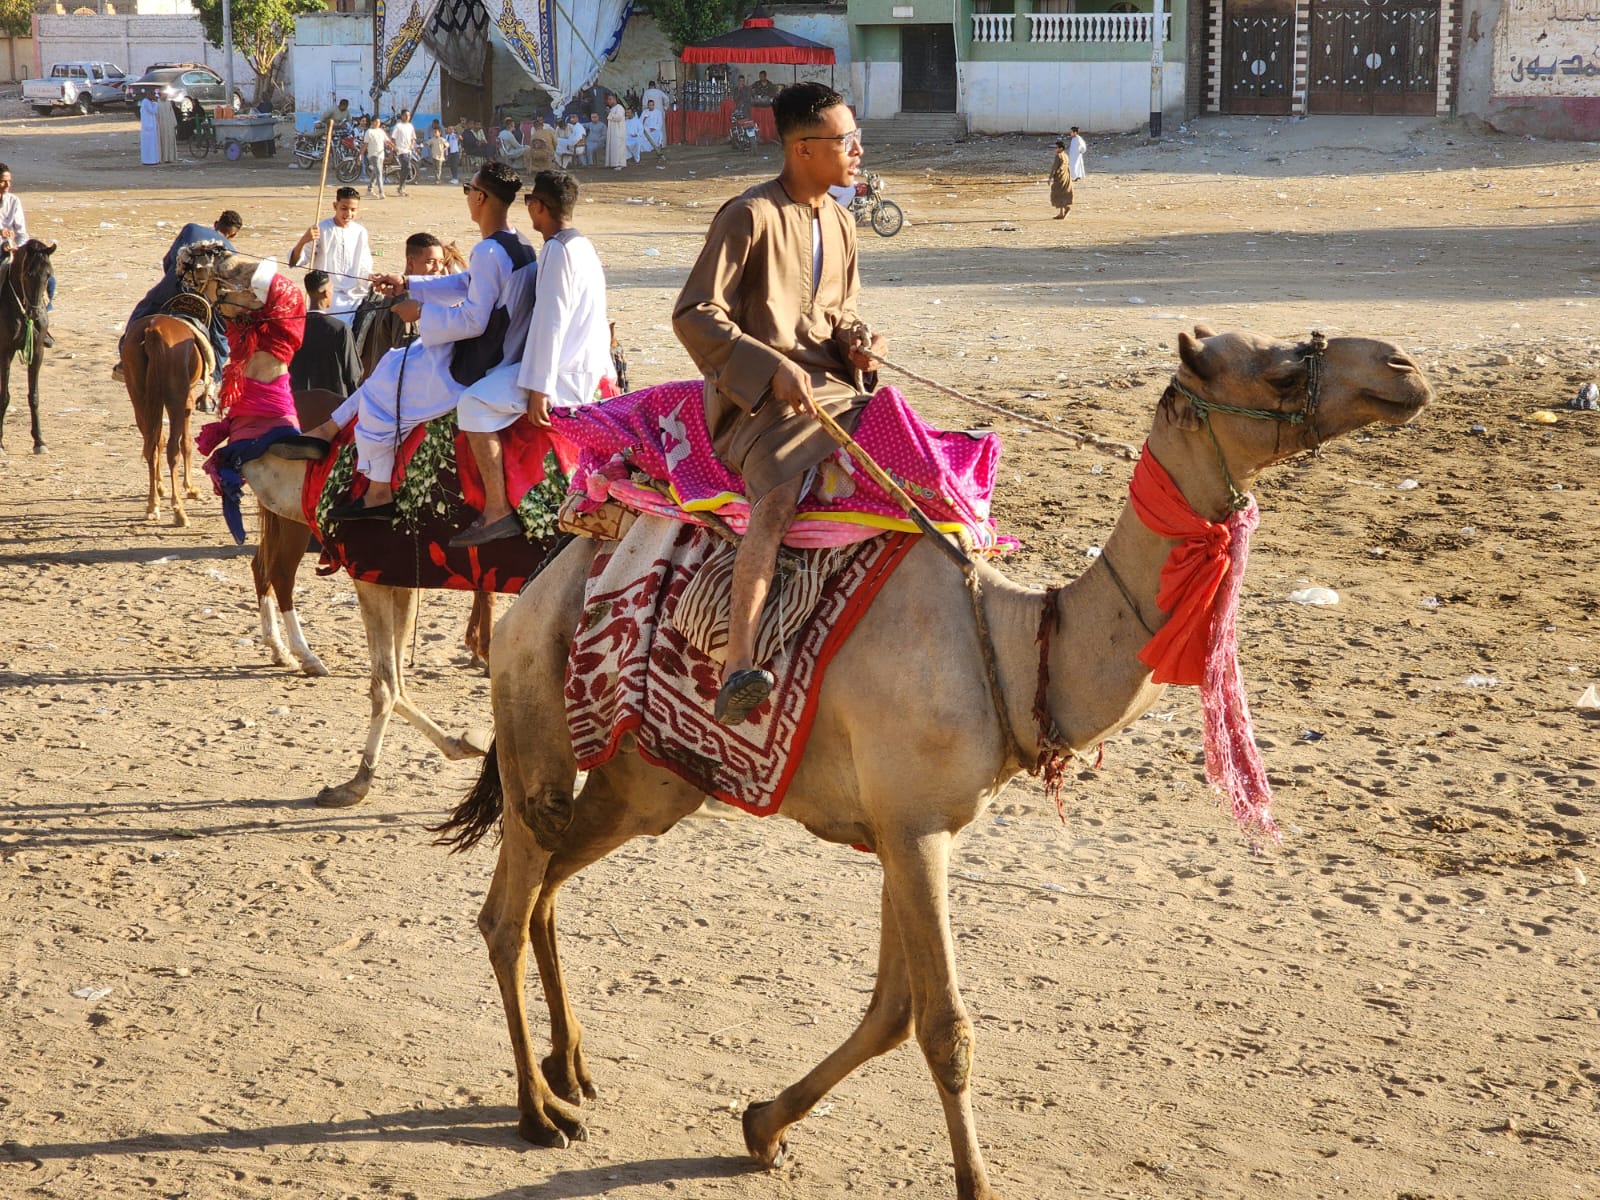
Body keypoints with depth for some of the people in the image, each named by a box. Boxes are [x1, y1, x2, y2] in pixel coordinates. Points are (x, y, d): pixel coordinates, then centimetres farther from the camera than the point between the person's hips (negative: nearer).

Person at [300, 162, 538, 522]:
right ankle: (330, 429, 30)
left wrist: (421, 313, -13)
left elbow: (473, 320, -27)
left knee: (381, 388, 4)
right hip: (497, 354, 10)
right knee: (391, 367, 20)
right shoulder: (520, 246, 6)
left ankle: (378, 493, 11)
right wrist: (407, 286, 17)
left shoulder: (489, 252, -26)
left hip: (470, 370, -10)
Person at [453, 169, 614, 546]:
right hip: (590, 370, 11)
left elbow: (551, 322, -23)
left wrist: (539, 388, -24)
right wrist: (606, 372, 29)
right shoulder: (584, 246, 15)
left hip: (567, 373, -11)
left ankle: (497, 512, -24)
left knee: (475, 403, -21)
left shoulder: (558, 250, -17)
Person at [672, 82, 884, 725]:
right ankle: (737, 665, -42)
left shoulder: (839, 223, 17)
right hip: (760, 401, -8)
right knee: (783, 492, -34)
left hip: (830, 388, 8)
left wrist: (857, 339, 5)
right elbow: (693, 314, -11)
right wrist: (774, 368, -19)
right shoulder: (750, 216, -9)